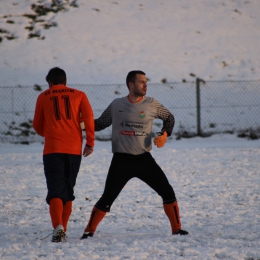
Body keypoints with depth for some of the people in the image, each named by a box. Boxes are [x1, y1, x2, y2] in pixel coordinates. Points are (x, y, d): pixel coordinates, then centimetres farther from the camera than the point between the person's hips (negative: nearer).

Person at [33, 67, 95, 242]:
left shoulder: (43, 97, 10)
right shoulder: (79, 95, 11)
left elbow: (37, 126, 17)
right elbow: (88, 117, -4)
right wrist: (90, 142, -1)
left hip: (52, 149, -2)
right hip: (74, 149, 2)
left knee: (55, 191, -6)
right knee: (68, 190, 16)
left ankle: (58, 228, -27)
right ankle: (63, 230, 18)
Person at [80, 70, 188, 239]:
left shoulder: (151, 104, 0)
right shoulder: (116, 105, 1)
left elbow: (169, 117, 15)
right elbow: (100, 123, 11)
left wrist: (165, 134, -3)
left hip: (144, 159, 1)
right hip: (121, 160, -1)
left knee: (167, 192, -4)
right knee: (107, 198, -4)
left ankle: (177, 229, 11)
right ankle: (89, 231, 12)